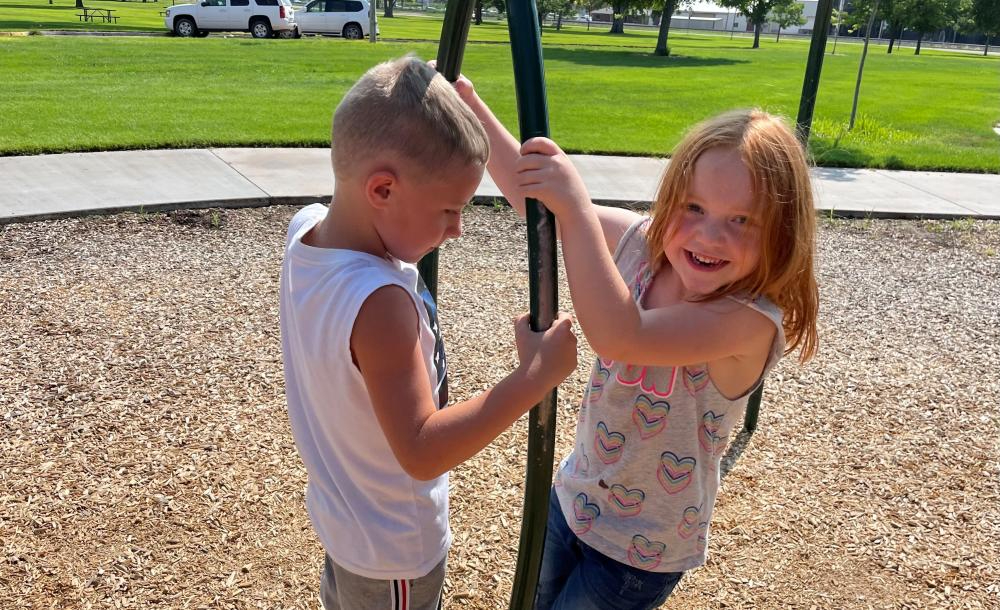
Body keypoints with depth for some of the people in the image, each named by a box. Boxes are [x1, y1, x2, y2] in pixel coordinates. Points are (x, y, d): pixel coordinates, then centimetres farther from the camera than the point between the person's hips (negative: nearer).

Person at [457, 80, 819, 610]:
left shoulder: (751, 319, -31)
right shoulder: (642, 242, -12)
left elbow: (620, 336, -46)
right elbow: (533, 197, -5)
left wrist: (575, 206, -50)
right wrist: (469, 106, -12)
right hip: (573, 498, 6)